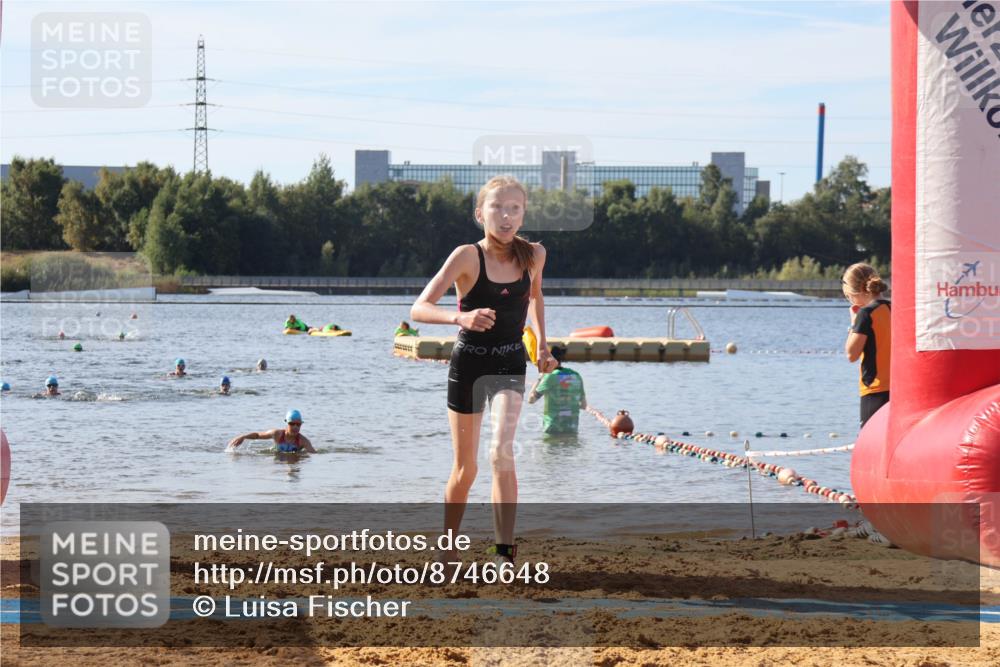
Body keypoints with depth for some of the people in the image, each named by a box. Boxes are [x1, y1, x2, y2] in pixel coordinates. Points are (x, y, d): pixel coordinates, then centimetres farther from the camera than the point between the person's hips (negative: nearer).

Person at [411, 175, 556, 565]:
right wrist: (460, 317, -42)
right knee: (464, 470, 9)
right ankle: (446, 550, 31)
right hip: (468, 362, -1)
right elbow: (419, 309, -25)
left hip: (509, 364, 1)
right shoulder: (467, 257, -18)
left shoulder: (533, 255, -6)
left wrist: (542, 345, 14)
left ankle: (505, 552, -25)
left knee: (502, 450, -24)